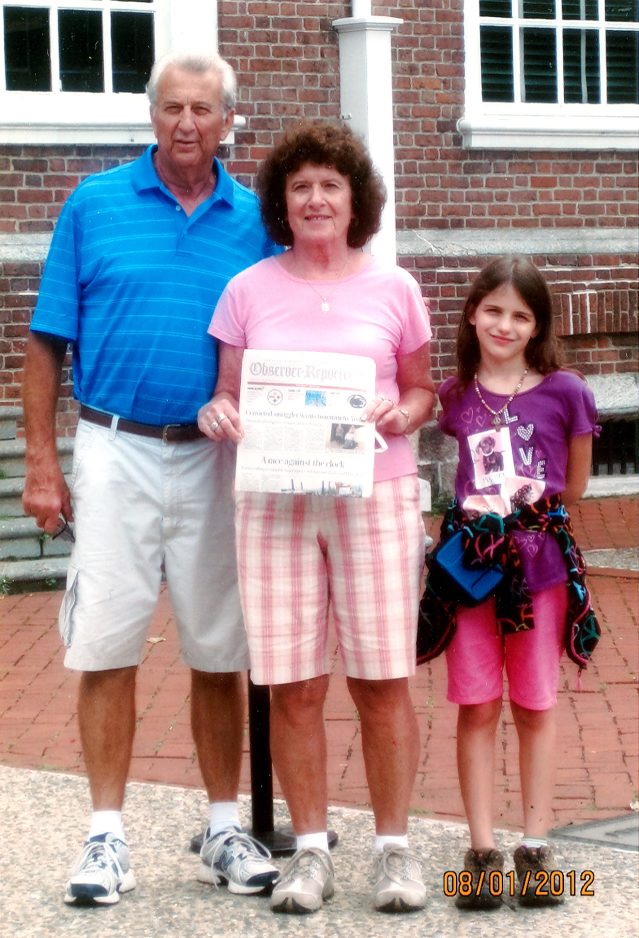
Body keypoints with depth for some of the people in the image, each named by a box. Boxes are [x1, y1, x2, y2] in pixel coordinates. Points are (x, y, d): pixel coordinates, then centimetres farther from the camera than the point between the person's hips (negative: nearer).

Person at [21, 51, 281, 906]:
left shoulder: (254, 222, 5)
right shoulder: (94, 205, 2)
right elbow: (48, 343, 2)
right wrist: (41, 462, -4)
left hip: (217, 458, 1)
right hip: (116, 450, -1)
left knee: (220, 652, 7)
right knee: (107, 646, -1)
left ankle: (225, 828, 18)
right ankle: (107, 834, 7)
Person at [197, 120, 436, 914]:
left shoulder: (393, 288, 8)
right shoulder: (249, 290, 8)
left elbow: (424, 389, 13)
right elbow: (229, 395, 12)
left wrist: (403, 412, -8)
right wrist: (220, 416, -10)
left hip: (375, 498, 0)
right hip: (274, 503, 0)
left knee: (382, 682, -1)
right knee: (292, 685, -1)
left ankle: (394, 846, 10)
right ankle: (310, 850, 10)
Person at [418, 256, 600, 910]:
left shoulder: (563, 392, -2)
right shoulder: (456, 396, 5)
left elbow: (574, 486, 8)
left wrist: (531, 505, -1)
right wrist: (482, 510, 2)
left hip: (540, 560, -2)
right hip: (471, 560, 2)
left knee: (535, 707, 6)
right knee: (477, 707, 2)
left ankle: (535, 846, 12)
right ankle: (482, 849, 6)